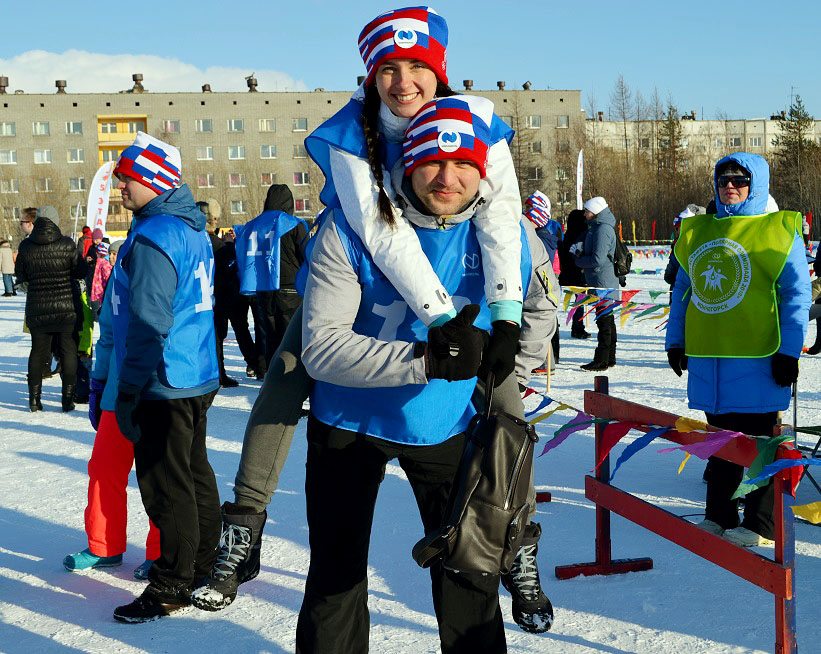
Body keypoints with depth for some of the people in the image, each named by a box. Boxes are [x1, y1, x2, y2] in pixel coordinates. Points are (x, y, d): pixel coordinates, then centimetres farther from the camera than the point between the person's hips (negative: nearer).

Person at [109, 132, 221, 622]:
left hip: (166, 388, -10)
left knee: (167, 487, -1)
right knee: (197, 475, 18)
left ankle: (171, 589, 8)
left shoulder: (153, 236, -19)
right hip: (199, 379, 10)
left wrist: (129, 394, -18)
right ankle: (204, 567, 30)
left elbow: (148, 322, -23)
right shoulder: (194, 228, 12)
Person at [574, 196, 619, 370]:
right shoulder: (596, 227, 15)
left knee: (604, 320, -6)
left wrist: (579, 262, -6)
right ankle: (609, 358, 23)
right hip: (602, 281, 10)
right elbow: (589, 249, 19)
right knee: (607, 320, 15)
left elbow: (598, 259, -21)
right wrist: (579, 250, -1)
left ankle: (602, 360, -3)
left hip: (602, 282, -10)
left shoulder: (603, 229, -17)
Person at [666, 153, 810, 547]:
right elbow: (683, 289, 18)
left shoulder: (778, 230, -2)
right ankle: (720, 517, 24)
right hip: (707, 354, 5)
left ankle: (761, 525, 10)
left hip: (755, 356, -5)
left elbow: (797, 293, -4)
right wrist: (675, 341, 14)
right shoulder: (697, 231, 12)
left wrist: (789, 351, -10)